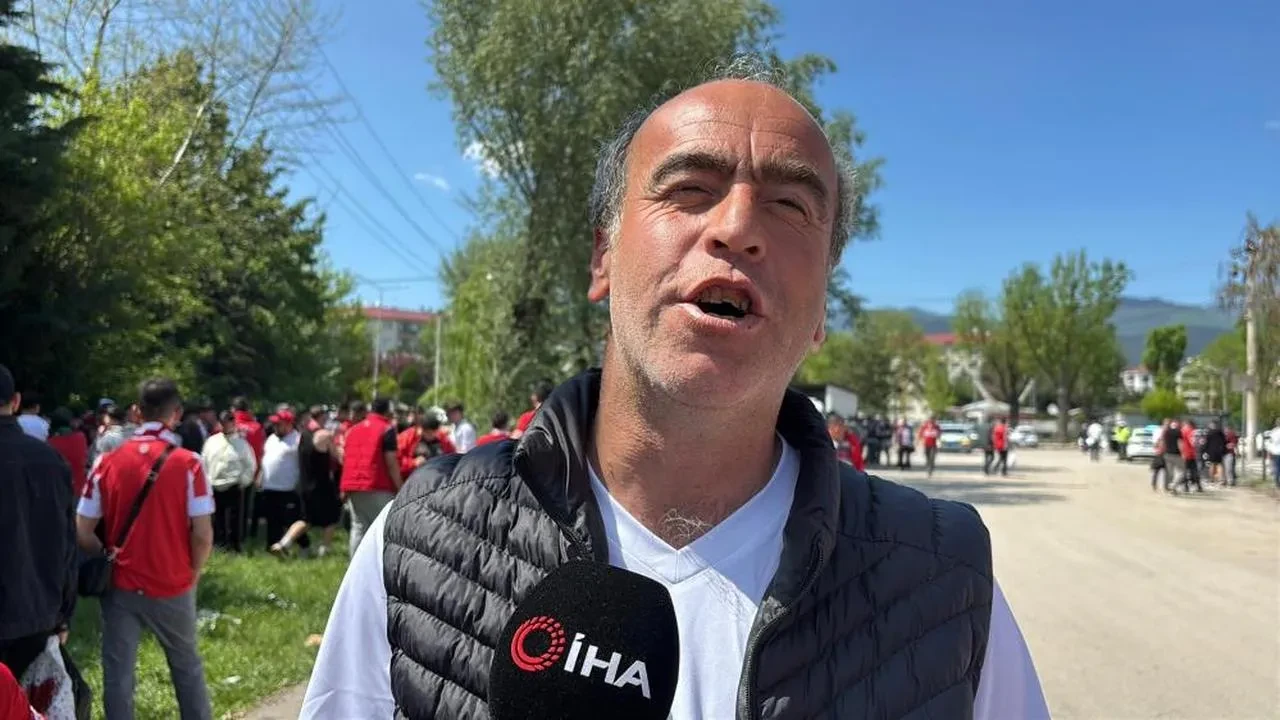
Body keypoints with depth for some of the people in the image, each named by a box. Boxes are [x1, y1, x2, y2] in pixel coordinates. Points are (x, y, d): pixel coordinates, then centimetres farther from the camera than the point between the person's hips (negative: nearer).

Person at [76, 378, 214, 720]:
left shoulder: (109, 462, -4)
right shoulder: (187, 463, -11)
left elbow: (83, 533, -2)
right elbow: (203, 535, -12)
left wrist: (110, 562, 13)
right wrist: (192, 574, 5)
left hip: (120, 586, 1)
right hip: (172, 587, -1)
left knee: (118, 674, 11)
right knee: (186, 665, 17)